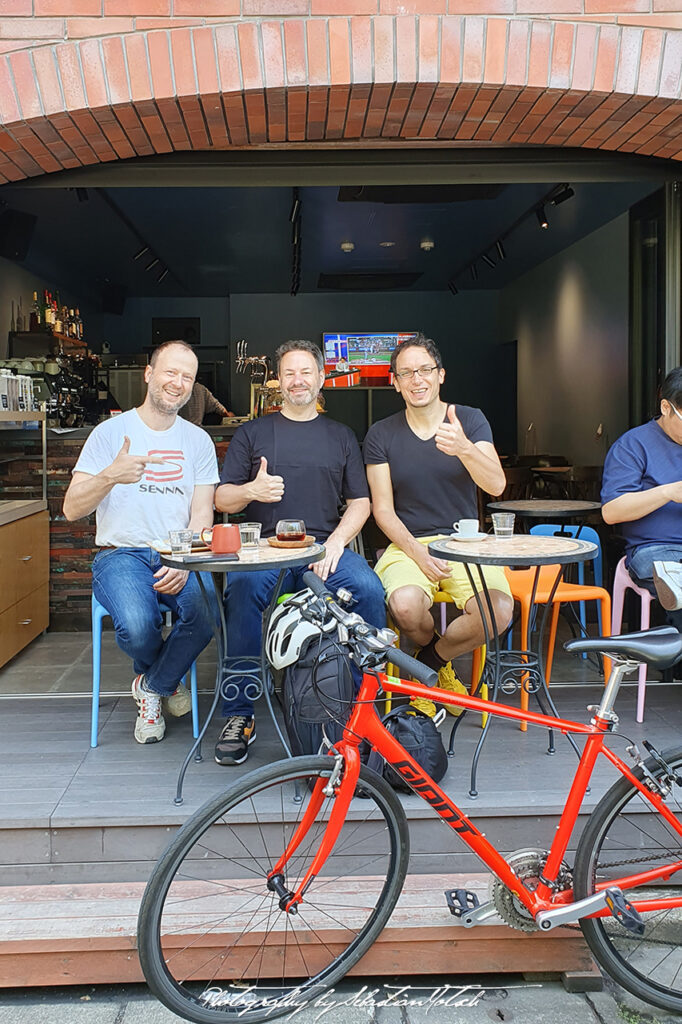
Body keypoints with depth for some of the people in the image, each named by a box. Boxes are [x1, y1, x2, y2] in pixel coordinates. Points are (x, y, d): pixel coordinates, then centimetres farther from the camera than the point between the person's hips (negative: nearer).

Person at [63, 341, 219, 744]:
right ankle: (167, 678, 9)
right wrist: (110, 476, -23)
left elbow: (202, 514, 3)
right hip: (121, 554, -2)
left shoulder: (198, 440, 11)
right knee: (137, 625, -32)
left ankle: (153, 685, 3)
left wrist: (183, 564, -16)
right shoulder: (110, 432, 3)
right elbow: (72, 510, -3)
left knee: (206, 614, -30)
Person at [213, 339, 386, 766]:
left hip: (326, 545, 1)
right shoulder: (252, 433, 17)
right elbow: (222, 499, 12)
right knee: (243, 590, -33)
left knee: (370, 590, -29)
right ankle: (240, 715, -21)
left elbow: (360, 502, 14)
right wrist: (251, 491, -12)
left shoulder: (341, 435, 20)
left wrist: (336, 543, -5)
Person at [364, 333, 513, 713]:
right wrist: (420, 555, -15)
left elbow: (496, 485, -12)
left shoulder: (470, 419, 3)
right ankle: (440, 664, 6)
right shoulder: (382, 435, 3)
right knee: (406, 606, -32)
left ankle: (431, 661, 5)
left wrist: (463, 448, -33)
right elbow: (383, 510, 1)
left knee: (498, 611, -28)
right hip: (408, 544, 0)